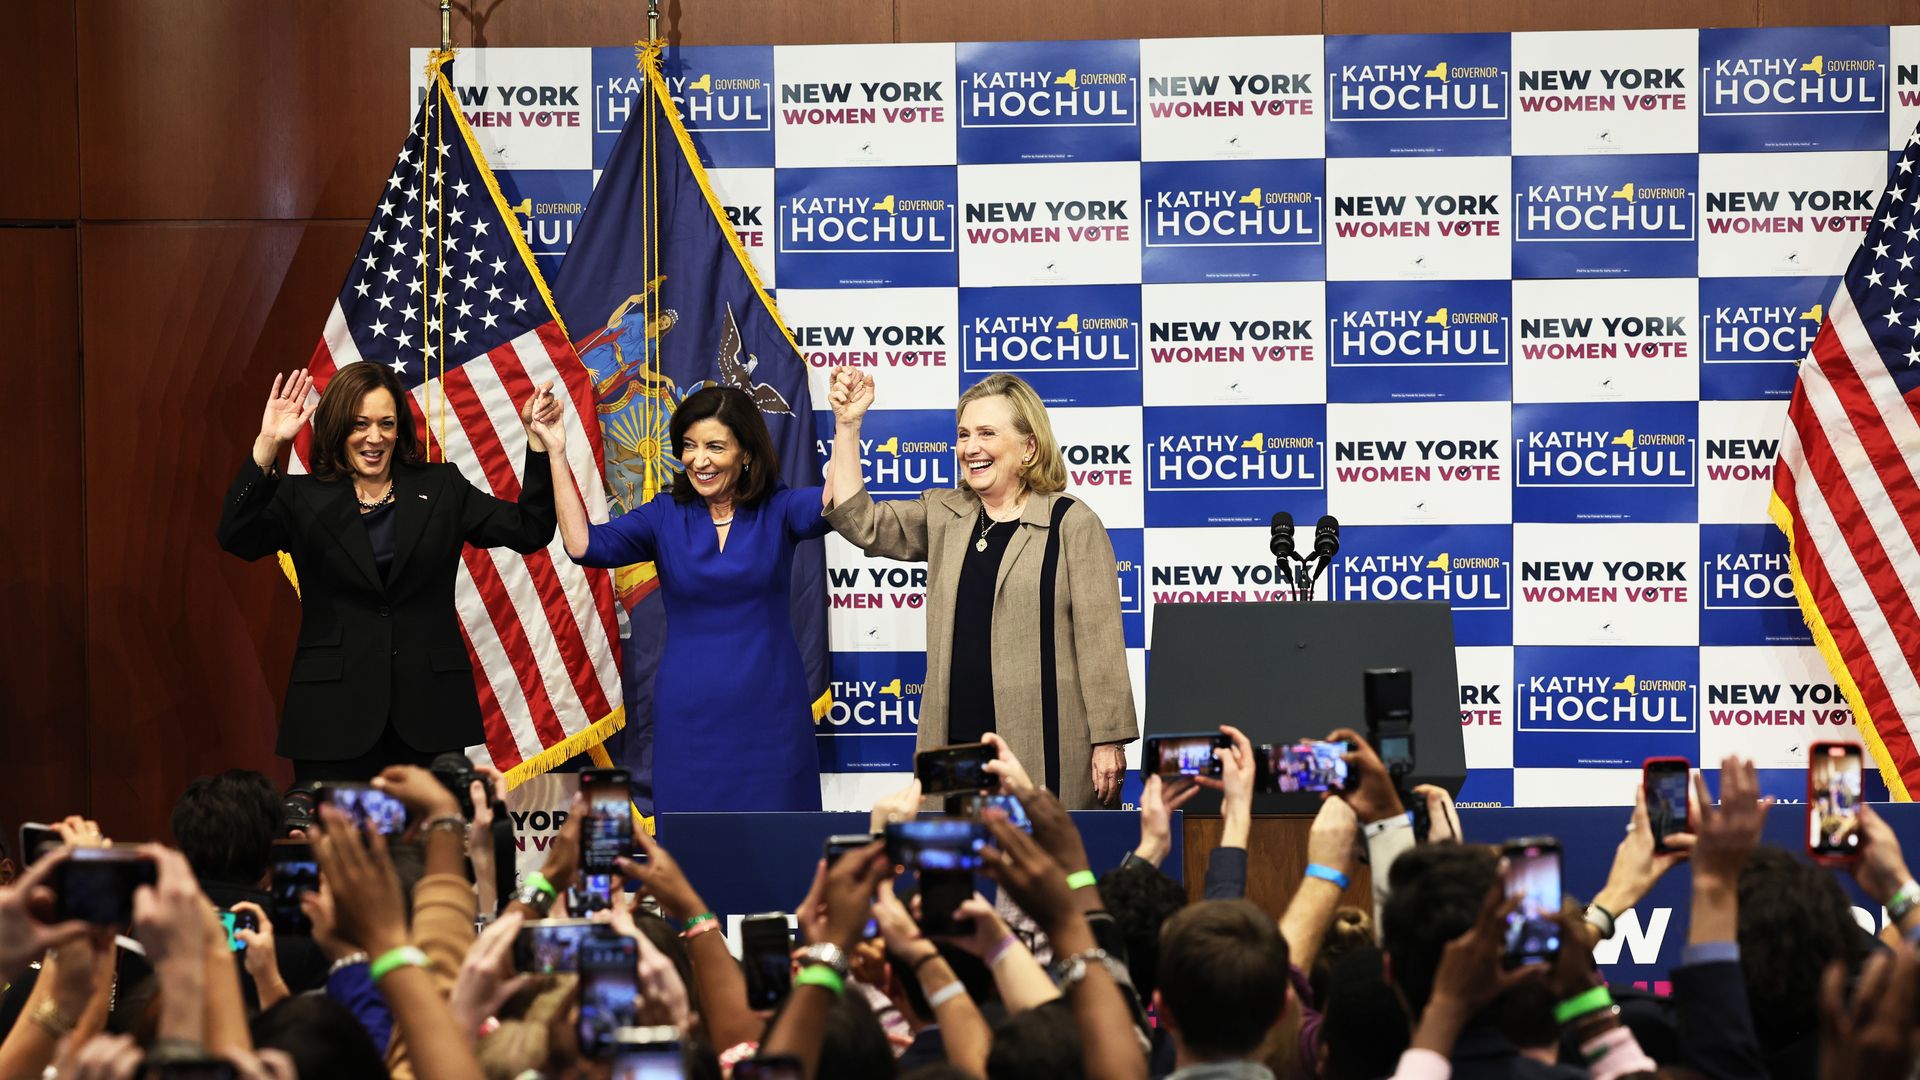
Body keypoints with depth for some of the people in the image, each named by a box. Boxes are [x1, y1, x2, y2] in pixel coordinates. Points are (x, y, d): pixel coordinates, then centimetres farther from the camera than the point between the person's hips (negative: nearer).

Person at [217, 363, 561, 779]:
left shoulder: (441, 488, 10)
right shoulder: (302, 498, 4)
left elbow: (529, 531, 4)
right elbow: (236, 537, -13)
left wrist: (538, 444, -7)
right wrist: (267, 446, -22)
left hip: (429, 711, 2)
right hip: (336, 714, -1)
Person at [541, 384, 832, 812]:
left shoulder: (778, 510, 0)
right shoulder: (666, 517, 3)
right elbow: (584, 544, -10)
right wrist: (556, 455, -14)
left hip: (767, 713, -1)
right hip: (689, 716, 1)